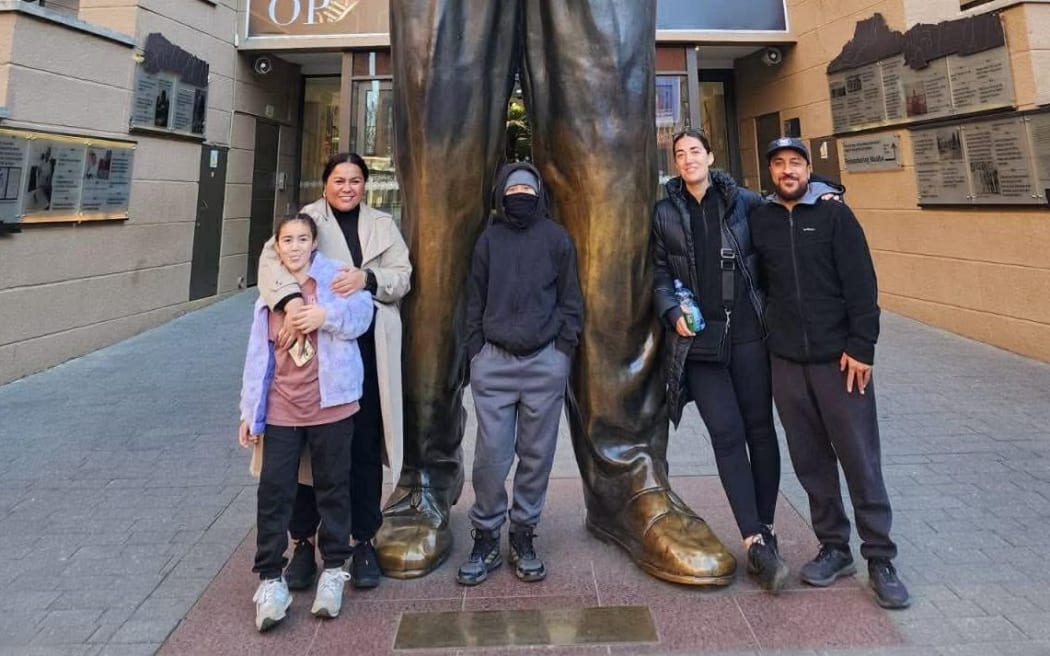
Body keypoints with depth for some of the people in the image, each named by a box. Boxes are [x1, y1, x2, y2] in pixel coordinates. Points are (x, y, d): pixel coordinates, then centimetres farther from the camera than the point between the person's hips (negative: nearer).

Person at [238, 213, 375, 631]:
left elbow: (361, 311, -15)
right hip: (281, 410, 3)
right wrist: (249, 412, 11)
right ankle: (270, 579, 18)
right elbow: (258, 355, 11)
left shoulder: (334, 276, 0)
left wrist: (326, 314, -31)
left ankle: (333, 570, 26)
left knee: (332, 487, 9)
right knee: (273, 491, 3)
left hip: (331, 406, -3)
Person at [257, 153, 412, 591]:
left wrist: (368, 279, -15)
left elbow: (402, 277, 5)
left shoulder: (382, 225, 16)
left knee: (365, 448, 5)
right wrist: (291, 299, -29)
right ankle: (303, 542, 20)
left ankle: (364, 541, 19)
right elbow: (273, 257, -10)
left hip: (368, 351, 2)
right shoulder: (307, 219, 7)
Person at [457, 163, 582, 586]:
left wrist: (563, 350, -1)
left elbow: (571, 301, 8)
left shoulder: (556, 238, 8)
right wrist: (475, 354, 4)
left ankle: (523, 538, 20)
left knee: (537, 455, 6)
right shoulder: (489, 239, 11)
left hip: (545, 362, 0)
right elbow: (475, 302, 11)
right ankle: (485, 540, 14)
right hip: (494, 361, 0)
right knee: (490, 456, -1)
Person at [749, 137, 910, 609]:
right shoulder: (759, 221, 7)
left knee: (860, 459, 2)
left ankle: (880, 558, 15)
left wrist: (861, 346, -11)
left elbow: (861, 285, -5)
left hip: (840, 357, -2)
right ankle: (834, 548, 24)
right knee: (810, 459, 9)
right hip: (787, 360, 3)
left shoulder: (835, 215, 0)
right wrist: (770, 332, 2)